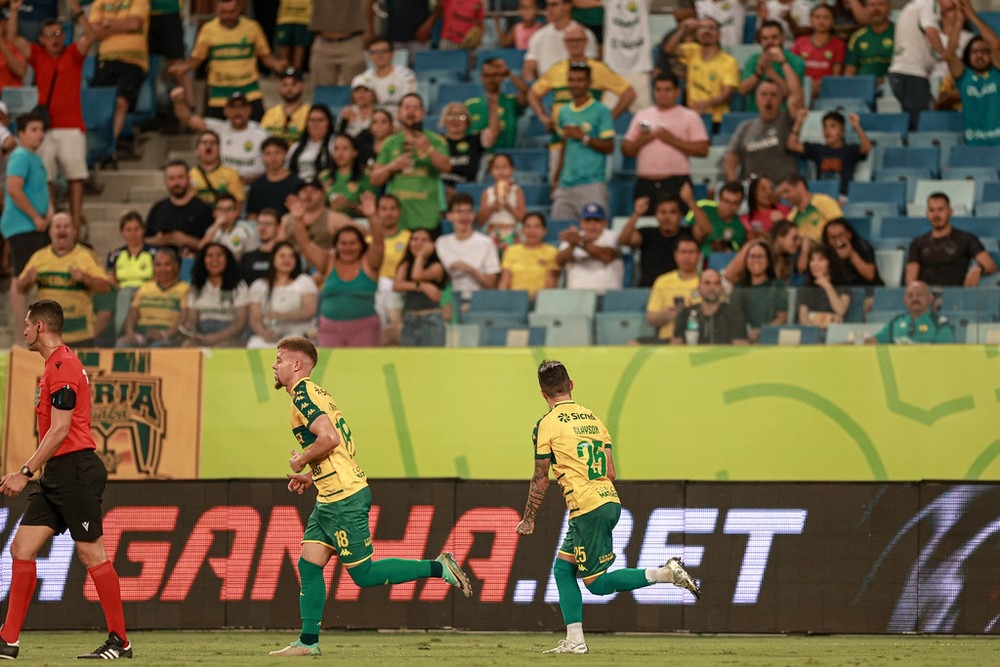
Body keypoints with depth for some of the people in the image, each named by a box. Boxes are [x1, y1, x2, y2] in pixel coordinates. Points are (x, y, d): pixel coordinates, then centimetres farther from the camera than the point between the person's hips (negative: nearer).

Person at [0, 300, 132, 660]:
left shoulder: (63, 367, -13)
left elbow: (60, 430, -18)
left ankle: (119, 641, 0)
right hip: (57, 475, 10)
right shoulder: (55, 366, 19)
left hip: (76, 471, -10)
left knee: (91, 553, -6)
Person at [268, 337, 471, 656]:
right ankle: (308, 641, 9)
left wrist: (300, 461, -11)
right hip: (330, 499, 10)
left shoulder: (303, 394, -14)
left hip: (343, 499, -10)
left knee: (364, 574, -5)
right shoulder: (312, 393, 17)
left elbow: (329, 438, -28)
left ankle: (439, 568, -2)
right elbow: (344, 445, 22)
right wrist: (311, 476, 18)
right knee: (308, 565, 7)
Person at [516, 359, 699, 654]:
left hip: (586, 508, -8)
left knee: (597, 583, 0)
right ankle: (574, 640, 12)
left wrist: (528, 519, 8)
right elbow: (610, 472, 13)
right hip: (610, 501, 8)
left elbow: (540, 480, -3)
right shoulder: (592, 418, 14)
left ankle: (664, 574, -15)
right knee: (563, 566, 17)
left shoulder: (546, 425, -5)